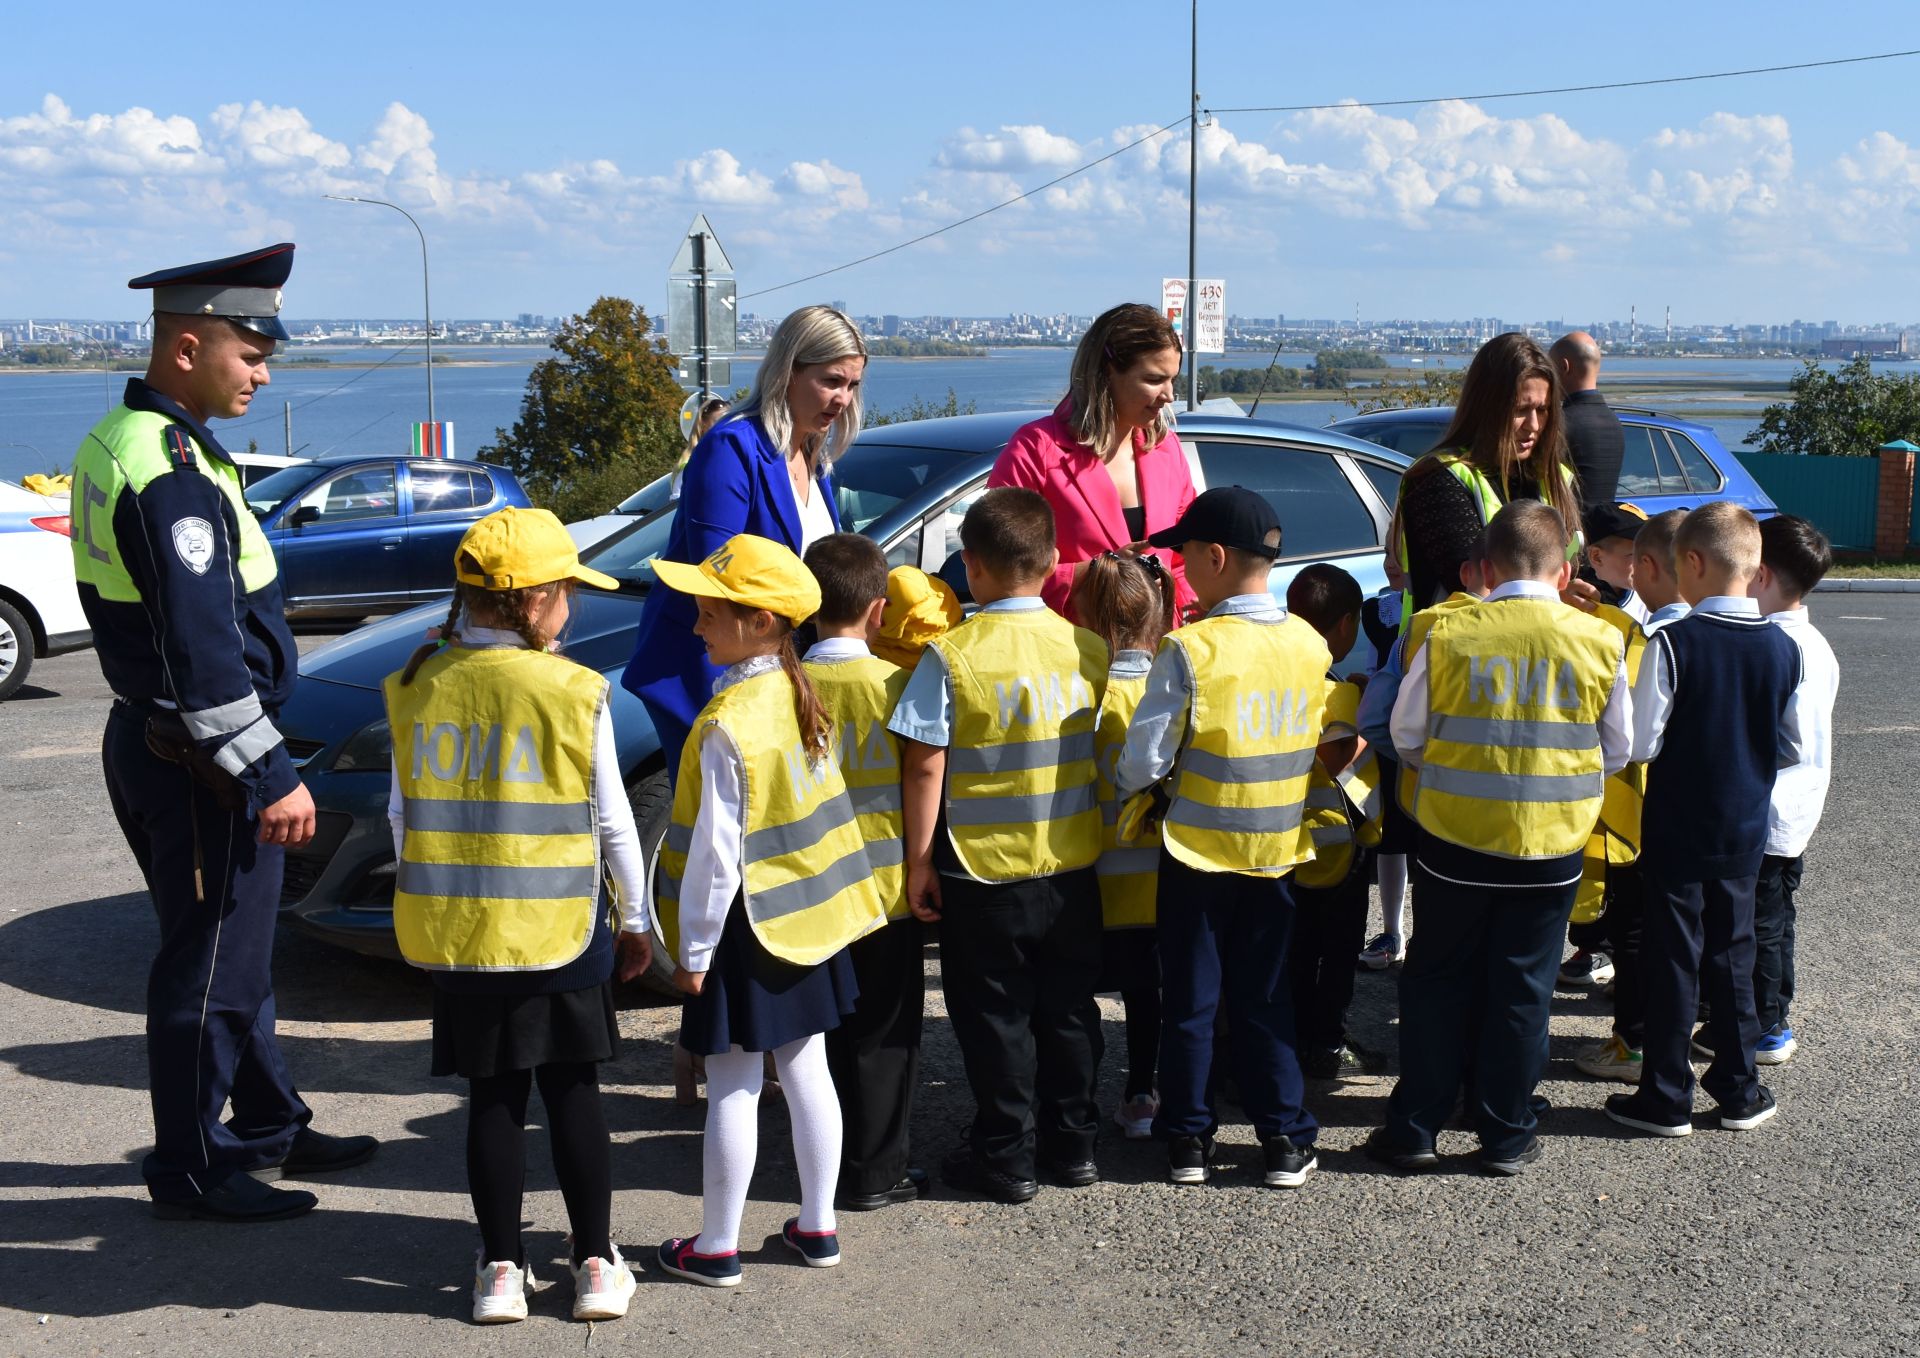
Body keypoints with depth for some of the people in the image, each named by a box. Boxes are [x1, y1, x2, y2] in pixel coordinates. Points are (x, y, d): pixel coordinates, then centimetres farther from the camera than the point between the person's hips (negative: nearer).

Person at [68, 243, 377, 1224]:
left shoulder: (118, 443, 10)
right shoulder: (170, 470, -22)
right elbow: (202, 649, -26)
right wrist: (269, 774, -21)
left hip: (149, 738, 10)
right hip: (196, 762, -10)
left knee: (233, 953, 20)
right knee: (209, 969, 1)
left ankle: (268, 1127, 33)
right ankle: (190, 1172, 14)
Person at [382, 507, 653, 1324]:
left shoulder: (420, 689, -1)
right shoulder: (574, 694, -10)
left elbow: (404, 816, 5)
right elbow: (611, 822, -4)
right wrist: (636, 919, 8)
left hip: (457, 929, 2)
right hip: (560, 930, -2)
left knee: (493, 1099, 11)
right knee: (573, 1095, 9)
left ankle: (500, 1270, 16)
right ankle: (596, 1265, 15)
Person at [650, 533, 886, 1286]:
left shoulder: (729, 724, -22)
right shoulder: (801, 697, 1)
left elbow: (716, 852, -20)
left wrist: (694, 950, -13)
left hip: (746, 924, -7)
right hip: (808, 911, 8)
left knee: (733, 1087, 2)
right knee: (806, 1070, 15)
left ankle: (716, 1247, 13)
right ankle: (816, 1226, 25)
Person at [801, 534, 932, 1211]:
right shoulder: (895, 682, -11)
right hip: (886, 887, -2)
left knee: (829, 1031, 14)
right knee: (884, 1034, 8)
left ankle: (833, 1162, 22)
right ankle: (877, 1170, 12)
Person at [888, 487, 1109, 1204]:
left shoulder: (951, 655, -13)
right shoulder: (1088, 648, -1)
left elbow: (925, 768, -13)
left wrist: (919, 860, -5)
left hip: (983, 869, -4)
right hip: (1073, 867, 4)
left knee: (994, 1017, 8)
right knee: (1068, 1010, 16)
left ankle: (1007, 1157, 14)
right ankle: (1073, 1144, 24)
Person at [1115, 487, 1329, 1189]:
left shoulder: (1189, 650, -17)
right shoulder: (1311, 645, -2)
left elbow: (1145, 761, -14)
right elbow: (1318, 746, 8)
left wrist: (1121, 785, 4)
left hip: (1198, 849, -4)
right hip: (1278, 849, 4)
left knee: (1190, 1001, 10)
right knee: (1264, 1000, 14)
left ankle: (1188, 1139, 18)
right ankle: (1286, 1139, 16)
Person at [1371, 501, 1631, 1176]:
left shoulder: (1446, 635, -10)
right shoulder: (1600, 643, -6)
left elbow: (1406, 734, 0)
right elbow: (1616, 750, 6)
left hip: (1454, 838, -1)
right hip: (1551, 846, 1)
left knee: (1438, 981, 12)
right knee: (1520, 989, 12)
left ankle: (1414, 1128, 17)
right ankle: (1506, 1137, 20)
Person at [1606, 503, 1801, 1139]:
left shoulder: (1674, 643, -19)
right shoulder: (1783, 649, -3)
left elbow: (1640, 744, -18)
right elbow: (1793, 748, 6)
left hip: (1677, 832, -4)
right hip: (1746, 833, 4)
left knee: (1673, 961, 5)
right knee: (1732, 955, 16)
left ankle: (1667, 1099, 13)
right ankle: (1738, 1091, 24)